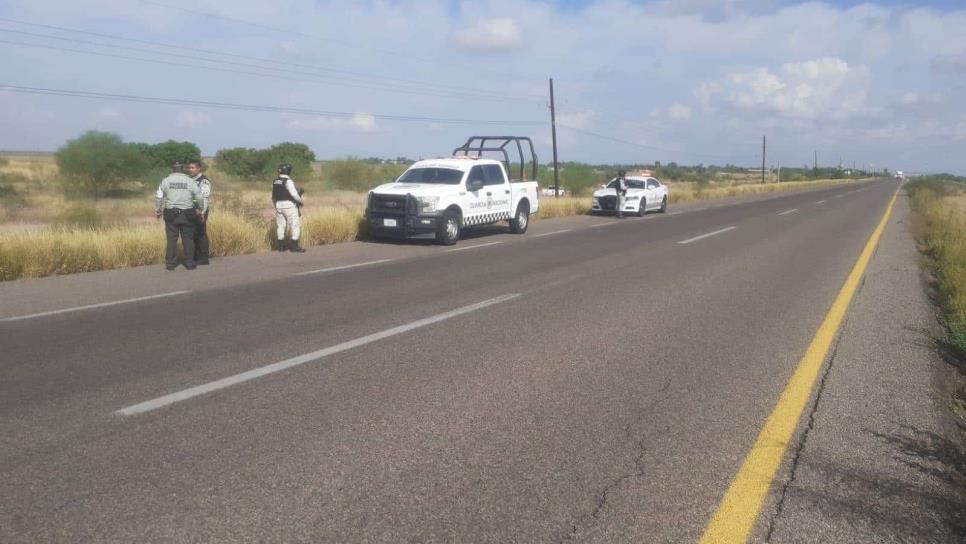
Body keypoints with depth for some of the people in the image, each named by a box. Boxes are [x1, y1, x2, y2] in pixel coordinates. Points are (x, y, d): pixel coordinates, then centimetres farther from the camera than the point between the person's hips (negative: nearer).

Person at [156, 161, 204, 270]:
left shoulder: (166, 181, 1)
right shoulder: (190, 181, 0)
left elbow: (159, 197, 1)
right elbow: (199, 197, 0)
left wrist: (157, 211, 13)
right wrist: (202, 209, 14)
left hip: (171, 214, 1)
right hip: (187, 214, -1)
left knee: (172, 239, 6)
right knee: (188, 239, 7)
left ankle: (170, 263, 8)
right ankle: (189, 263, 9)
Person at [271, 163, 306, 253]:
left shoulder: (275, 182, 8)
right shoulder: (288, 181, -16)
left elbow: (274, 196, 16)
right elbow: (294, 193, -21)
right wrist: (300, 200, -5)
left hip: (279, 206, 7)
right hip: (289, 206, -7)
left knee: (281, 226, 13)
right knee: (296, 226, -2)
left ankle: (281, 246, 17)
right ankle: (294, 246, -6)